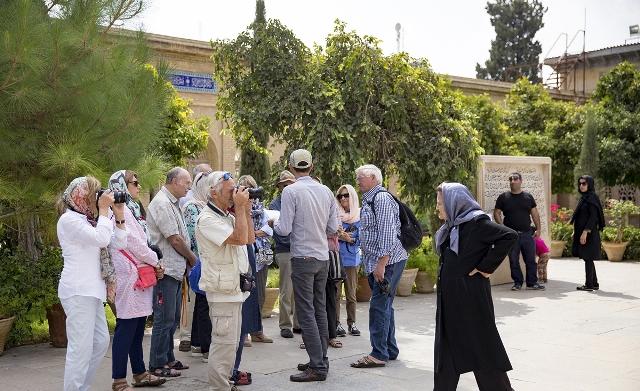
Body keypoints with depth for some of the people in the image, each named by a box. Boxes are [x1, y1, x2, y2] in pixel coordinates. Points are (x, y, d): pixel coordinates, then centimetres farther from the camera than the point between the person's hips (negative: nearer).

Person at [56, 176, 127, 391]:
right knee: (81, 347, -11)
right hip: (78, 291, -10)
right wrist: (104, 210, -11)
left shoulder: (89, 220, 19)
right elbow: (101, 239, -21)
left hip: (92, 290, 10)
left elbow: (119, 244, 14)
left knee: (101, 341, 12)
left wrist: (119, 215, 6)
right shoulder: (69, 219, -8)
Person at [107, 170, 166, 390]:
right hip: (130, 275, -10)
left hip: (140, 275, 10)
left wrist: (153, 265, 10)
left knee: (137, 327, 14)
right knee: (126, 328, -7)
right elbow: (135, 244, -15)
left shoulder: (131, 209, 18)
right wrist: (155, 262, -3)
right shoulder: (121, 210, -12)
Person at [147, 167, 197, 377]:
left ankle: (168, 358, 26)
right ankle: (157, 365, 6)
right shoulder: (161, 203, -15)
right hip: (165, 270, -10)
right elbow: (175, 240, -16)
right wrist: (192, 258, -3)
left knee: (173, 318, 16)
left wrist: (187, 260, 8)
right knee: (164, 319, -3)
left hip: (176, 269, 10)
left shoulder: (172, 203, 16)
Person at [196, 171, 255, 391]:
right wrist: (240, 207, -17)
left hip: (234, 288, 10)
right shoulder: (207, 219, -15)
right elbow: (239, 238, -24)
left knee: (230, 341, 15)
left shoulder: (228, 216, 16)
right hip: (222, 289, -10)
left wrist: (246, 209, 7)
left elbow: (250, 238, 14)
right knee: (224, 341, -7)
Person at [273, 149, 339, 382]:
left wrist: (274, 224, 8)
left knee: (306, 313, -3)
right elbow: (333, 228, 8)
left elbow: (284, 230, -13)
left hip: (303, 257, -6)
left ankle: (318, 367, -3)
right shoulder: (326, 191, 5)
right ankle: (320, 360, 22)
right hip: (323, 257, 6)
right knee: (320, 310, 15)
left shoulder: (291, 191, -11)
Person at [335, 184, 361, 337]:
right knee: (336, 292, 0)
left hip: (351, 259, 1)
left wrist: (350, 239, -16)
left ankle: (351, 323, 19)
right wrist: (337, 236, -16)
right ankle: (336, 323, 9)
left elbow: (361, 239, 1)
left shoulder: (359, 216, 2)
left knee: (351, 293, 9)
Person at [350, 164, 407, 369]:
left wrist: (381, 264, -23)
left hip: (387, 260, -10)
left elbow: (387, 233, -21)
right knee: (385, 306, 15)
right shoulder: (369, 199, 16)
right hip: (376, 262, 10)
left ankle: (379, 355, -3)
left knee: (379, 306, -8)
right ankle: (390, 350, 25)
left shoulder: (382, 198, -14)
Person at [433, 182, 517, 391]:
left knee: (482, 347, 1)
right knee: (446, 350, 12)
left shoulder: (476, 223, -15)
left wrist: (486, 267, -22)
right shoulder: (451, 226, 10)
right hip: (449, 299, 9)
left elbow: (510, 236, -26)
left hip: (471, 298, -9)